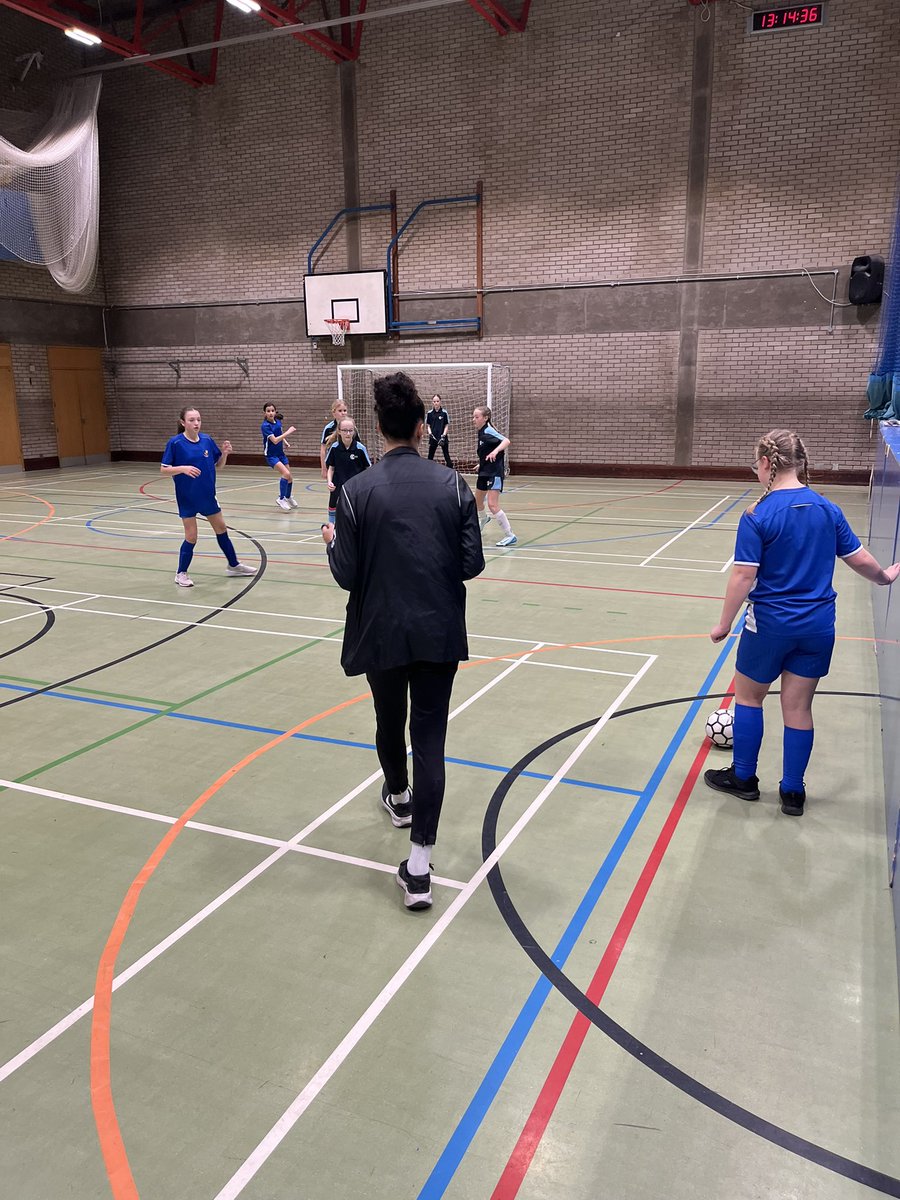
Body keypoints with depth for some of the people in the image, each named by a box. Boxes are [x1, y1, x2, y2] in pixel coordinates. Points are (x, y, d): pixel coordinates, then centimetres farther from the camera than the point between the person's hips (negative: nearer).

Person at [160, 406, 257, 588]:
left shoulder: (207, 440, -1)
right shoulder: (175, 443, -13)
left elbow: (219, 464, 9)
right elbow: (163, 470, -13)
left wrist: (225, 453, -11)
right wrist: (183, 468, -29)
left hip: (208, 495, 5)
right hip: (187, 498, -5)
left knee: (222, 529, 15)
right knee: (191, 537, -2)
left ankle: (233, 565, 32)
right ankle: (181, 573, 16)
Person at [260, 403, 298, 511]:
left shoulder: (278, 422, 1)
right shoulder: (265, 425, -18)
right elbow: (275, 440, -26)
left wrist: (286, 443, 3)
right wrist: (288, 432, -27)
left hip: (280, 453, 7)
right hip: (271, 455, -7)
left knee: (290, 478, 13)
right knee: (286, 473, -26)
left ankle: (289, 498, 39)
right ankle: (281, 499, -12)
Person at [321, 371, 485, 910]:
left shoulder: (358, 491, -9)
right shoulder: (453, 484, -6)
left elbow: (347, 574, -8)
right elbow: (472, 564, -4)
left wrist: (333, 541, 13)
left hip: (381, 633, 0)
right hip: (439, 633, 0)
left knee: (390, 721, 23)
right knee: (430, 739, 4)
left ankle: (399, 799, 50)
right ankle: (419, 864, 1)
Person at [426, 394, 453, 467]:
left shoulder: (444, 412, -3)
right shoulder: (430, 413, 4)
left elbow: (447, 426, -1)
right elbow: (428, 426, 10)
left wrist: (443, 436, -12)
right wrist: (430, 433, -8)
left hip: (442, 437, -3)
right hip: (433, 438, 3)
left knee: (447, 456, -3)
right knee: (430, 456, 6)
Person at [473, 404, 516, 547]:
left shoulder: (488, 431, -18)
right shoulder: (480, 432, 7)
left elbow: (506, 441, -32)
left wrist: (495, 451, -48)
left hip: (495, 473, -9)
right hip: (484, 472, 9)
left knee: (492, 505, -18)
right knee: (477, 501, 25)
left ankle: (510, 535, -13)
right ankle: (484, 518, 58)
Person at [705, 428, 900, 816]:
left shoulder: (758, 515, -16)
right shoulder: (828, 510, -1)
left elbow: (743, 576, -17)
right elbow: (860, 559, 6)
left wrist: (724, 624, -7)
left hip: (770, 624, -4)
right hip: (818, 625, 4)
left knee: (748, 697, 17)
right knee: (798, 707, 13)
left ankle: (743, 777, 29)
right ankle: (793, 792, 24)